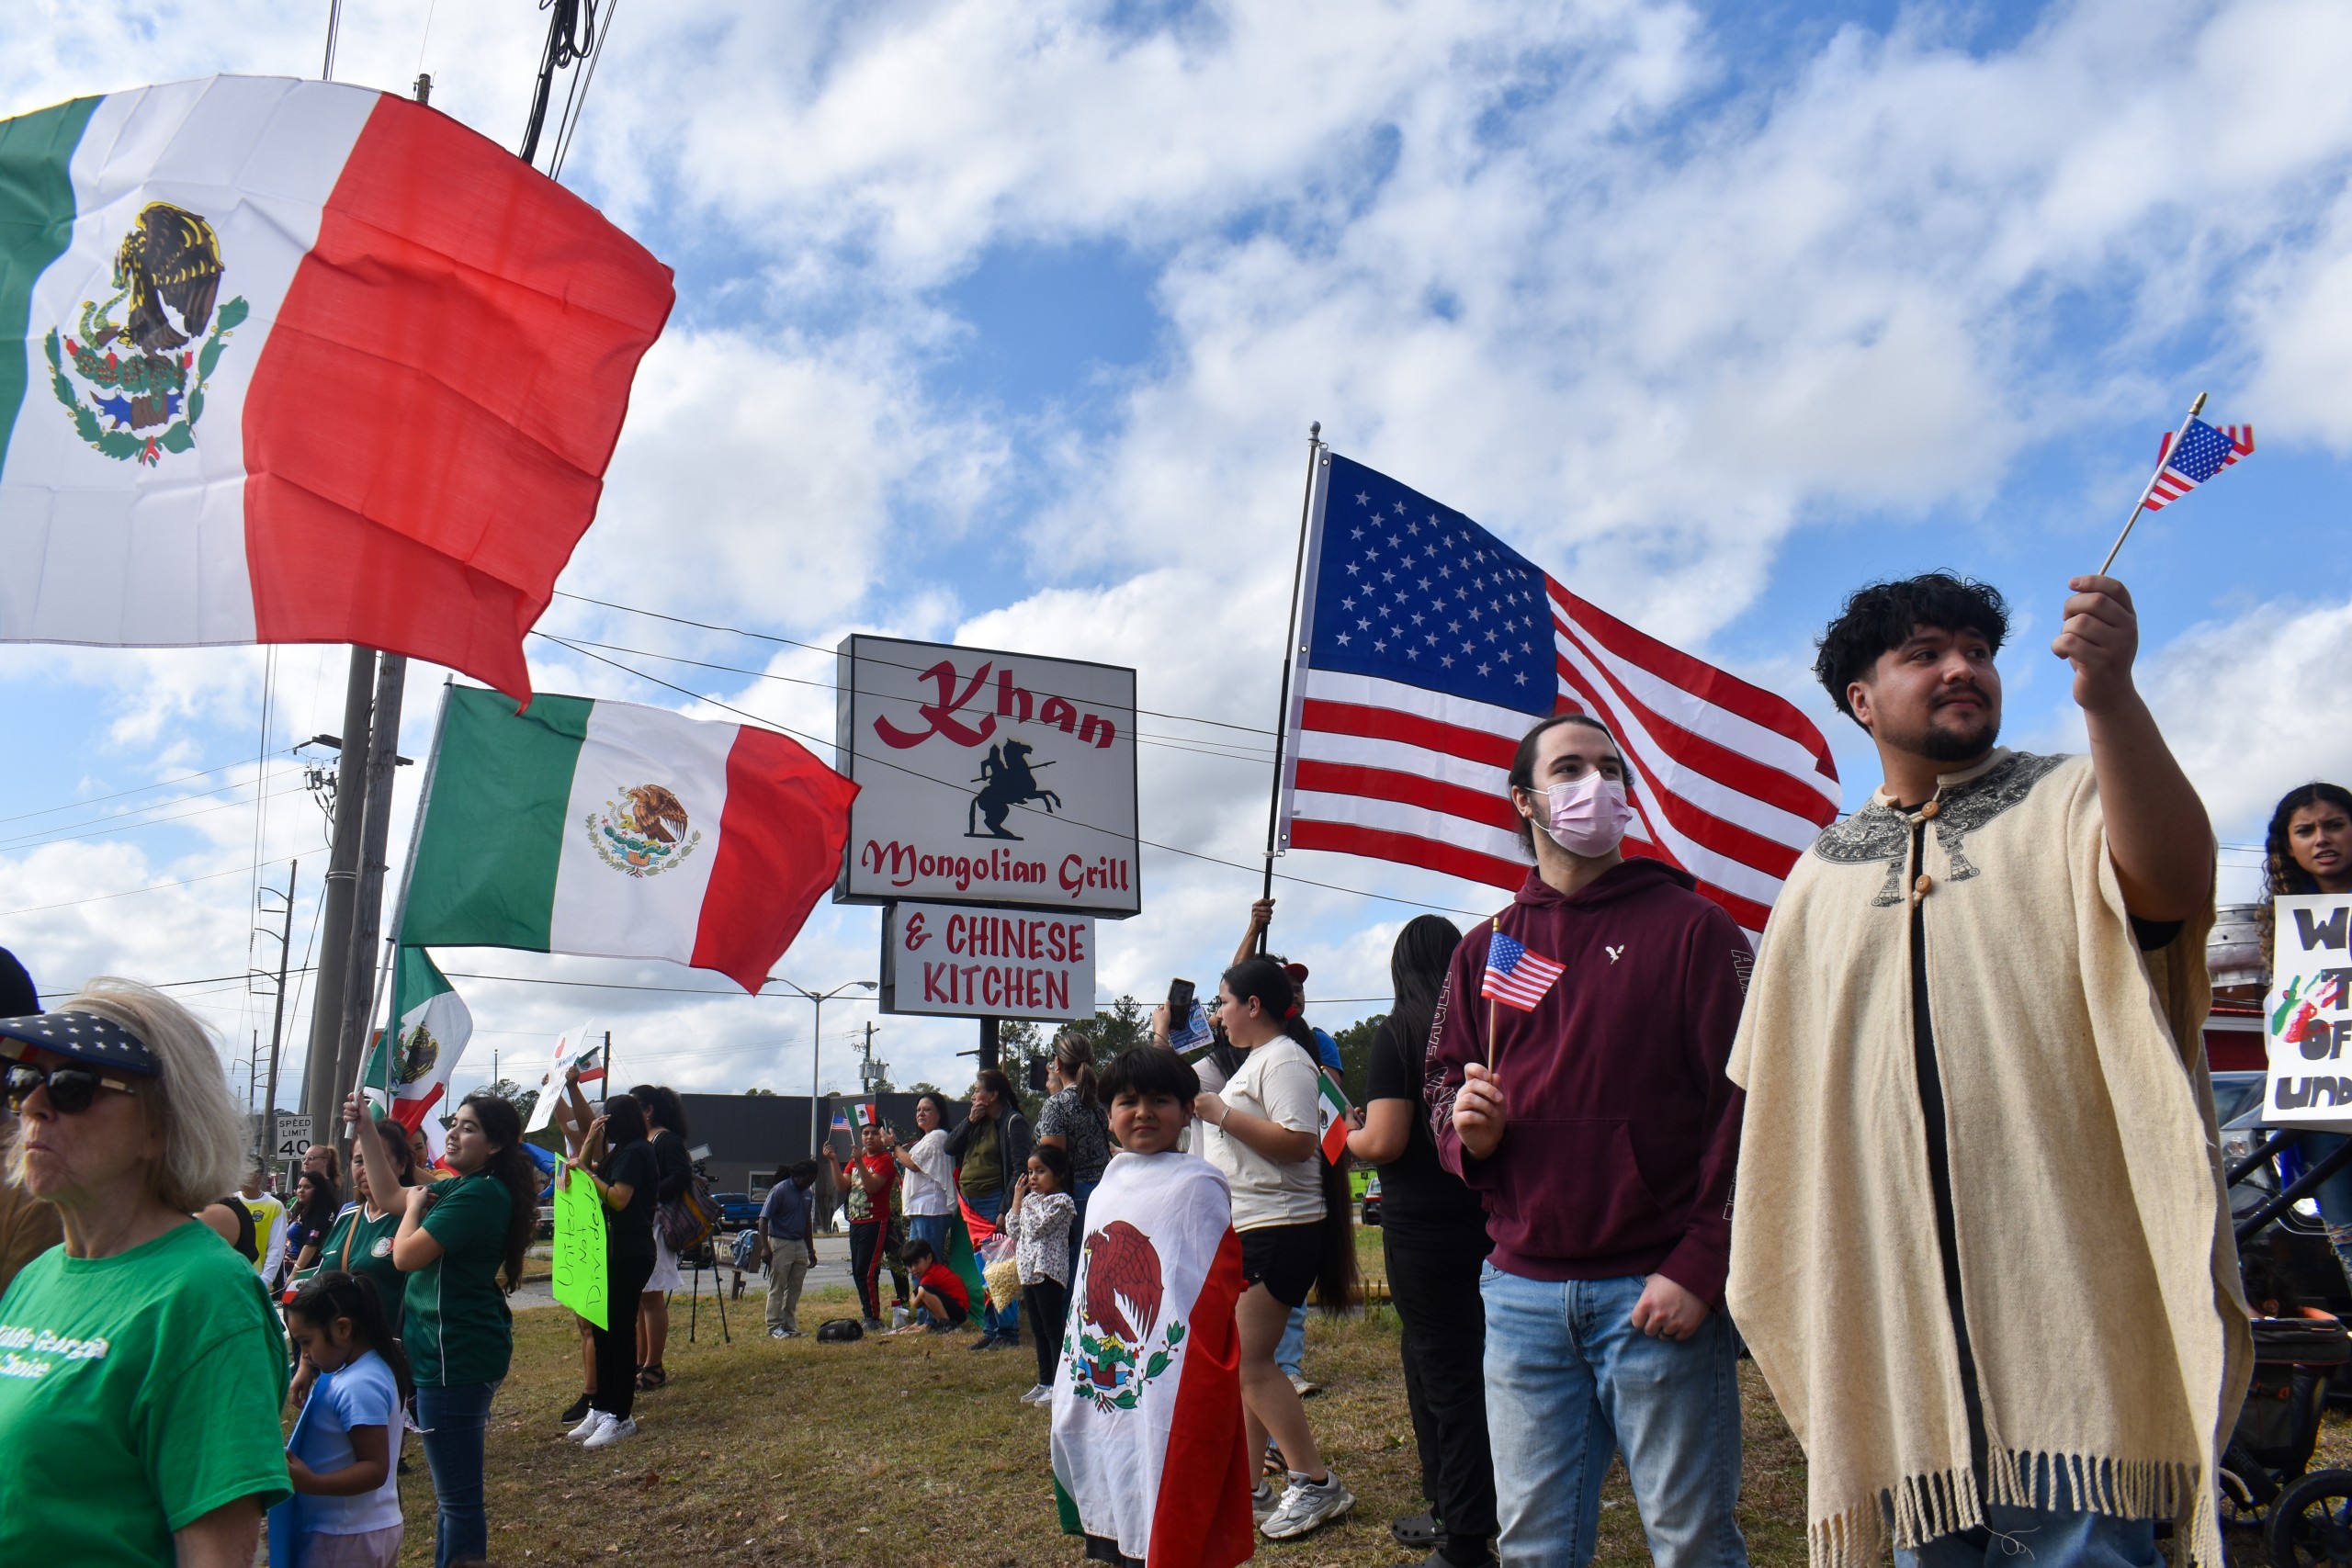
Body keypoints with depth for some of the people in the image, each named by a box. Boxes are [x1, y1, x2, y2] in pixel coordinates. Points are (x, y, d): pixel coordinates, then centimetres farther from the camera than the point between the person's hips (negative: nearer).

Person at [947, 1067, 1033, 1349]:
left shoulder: (1013, 1122, -10)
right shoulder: (978, 1123, 16)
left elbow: (1020, 1168, -16)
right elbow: (950, 1148, 10)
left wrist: (1005, 1209, -21)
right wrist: (970, 1121, -1)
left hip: (995, 1205, -8)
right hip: (973, 1207, 8)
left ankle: (1008, 1332, -1)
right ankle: (991, 1330, 19)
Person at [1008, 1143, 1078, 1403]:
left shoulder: (1061, 1201, -11)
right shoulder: (1030, 1200, 15)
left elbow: (1037, 1227, -19)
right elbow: (1013, 1229, 13)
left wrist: (1022, 1201, -7)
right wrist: (1017, 1199, 8)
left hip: (1047, 1271, -9)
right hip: (1028, 1270, 9)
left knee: (1052, 1329, -5)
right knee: (1038, 1330, 14)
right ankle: (1045, 1382, 22)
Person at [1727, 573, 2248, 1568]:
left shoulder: (2075, 804, 5)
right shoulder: (1819, 879, 14)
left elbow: (2176, 883, -20)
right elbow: (1782, 1095, 17)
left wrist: (2108, 694, -33)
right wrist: (1796, 1291, 12)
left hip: (2065, 1269, -3)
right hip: (1897, 1294, 4)